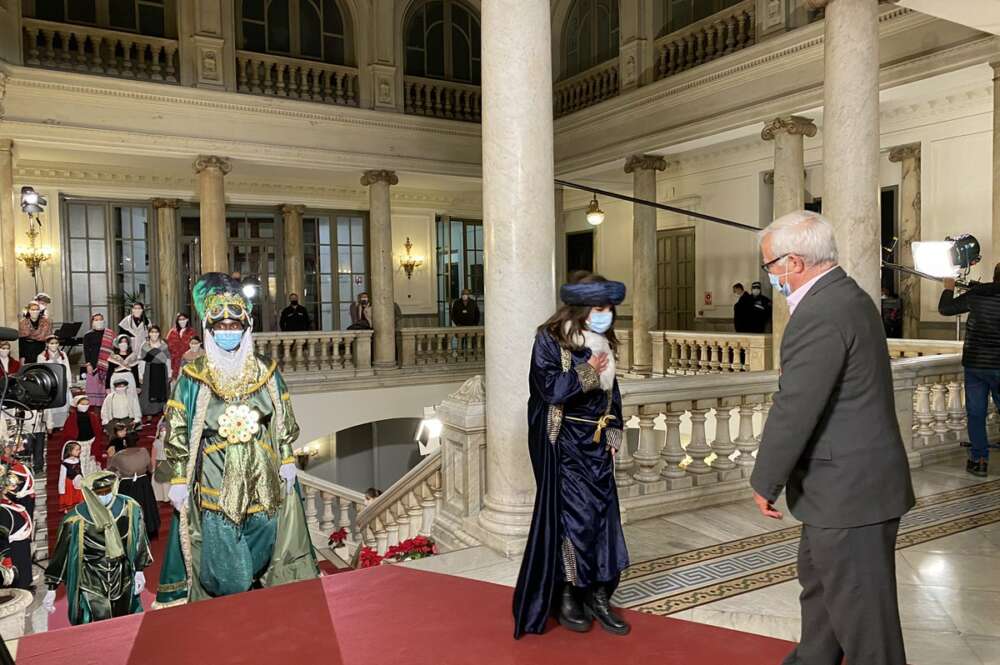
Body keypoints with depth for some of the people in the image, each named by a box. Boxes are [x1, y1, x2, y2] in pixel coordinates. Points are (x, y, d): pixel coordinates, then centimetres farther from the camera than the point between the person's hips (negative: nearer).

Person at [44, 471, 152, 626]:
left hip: (123, 583, 3)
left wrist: (139, 571, 7)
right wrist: (51, 589, -1)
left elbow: (139, 541, 2)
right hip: (91, 585, -2)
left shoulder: (130, 509, -13)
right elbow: (60, 553, -6)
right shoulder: (75, 520, -18)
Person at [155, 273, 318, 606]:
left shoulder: (267, 372, 3)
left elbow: (285, 423, 10)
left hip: (263, 483, 3)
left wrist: (287, 460, 3)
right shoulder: (192, 378, -4)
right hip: (216, 487, -2)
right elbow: (177, 434, -1)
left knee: (268, 556, 12)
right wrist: (179, 480, -4)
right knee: (224, 568, 3)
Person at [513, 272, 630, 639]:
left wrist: (613, 435, 8)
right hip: (564, 443, -6)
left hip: (597, 442, 6)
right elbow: (551, 389, -19)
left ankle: (598, 594, 17)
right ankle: (566, 595, 13)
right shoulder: (549, 340, -10)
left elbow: (612, 393, 14)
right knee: (573, 514, -3)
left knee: (603, 514, 6)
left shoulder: (603, 342, 9)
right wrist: (588, 371, -15)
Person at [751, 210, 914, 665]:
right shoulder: (848, 296, 9)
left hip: (849, 491, -11)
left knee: (860, 610, 4)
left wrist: (765, 483, -12)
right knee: (818, 580, 26)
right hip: (852, 480, 11)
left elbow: (794, 409, -24)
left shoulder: (819, 315, -24)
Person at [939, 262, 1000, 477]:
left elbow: (944, 309, 6)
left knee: (976, 414, 7)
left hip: (975, 364, 0)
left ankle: (979, 460, 9)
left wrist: (948, 289, 22)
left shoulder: (975, 295, -5)